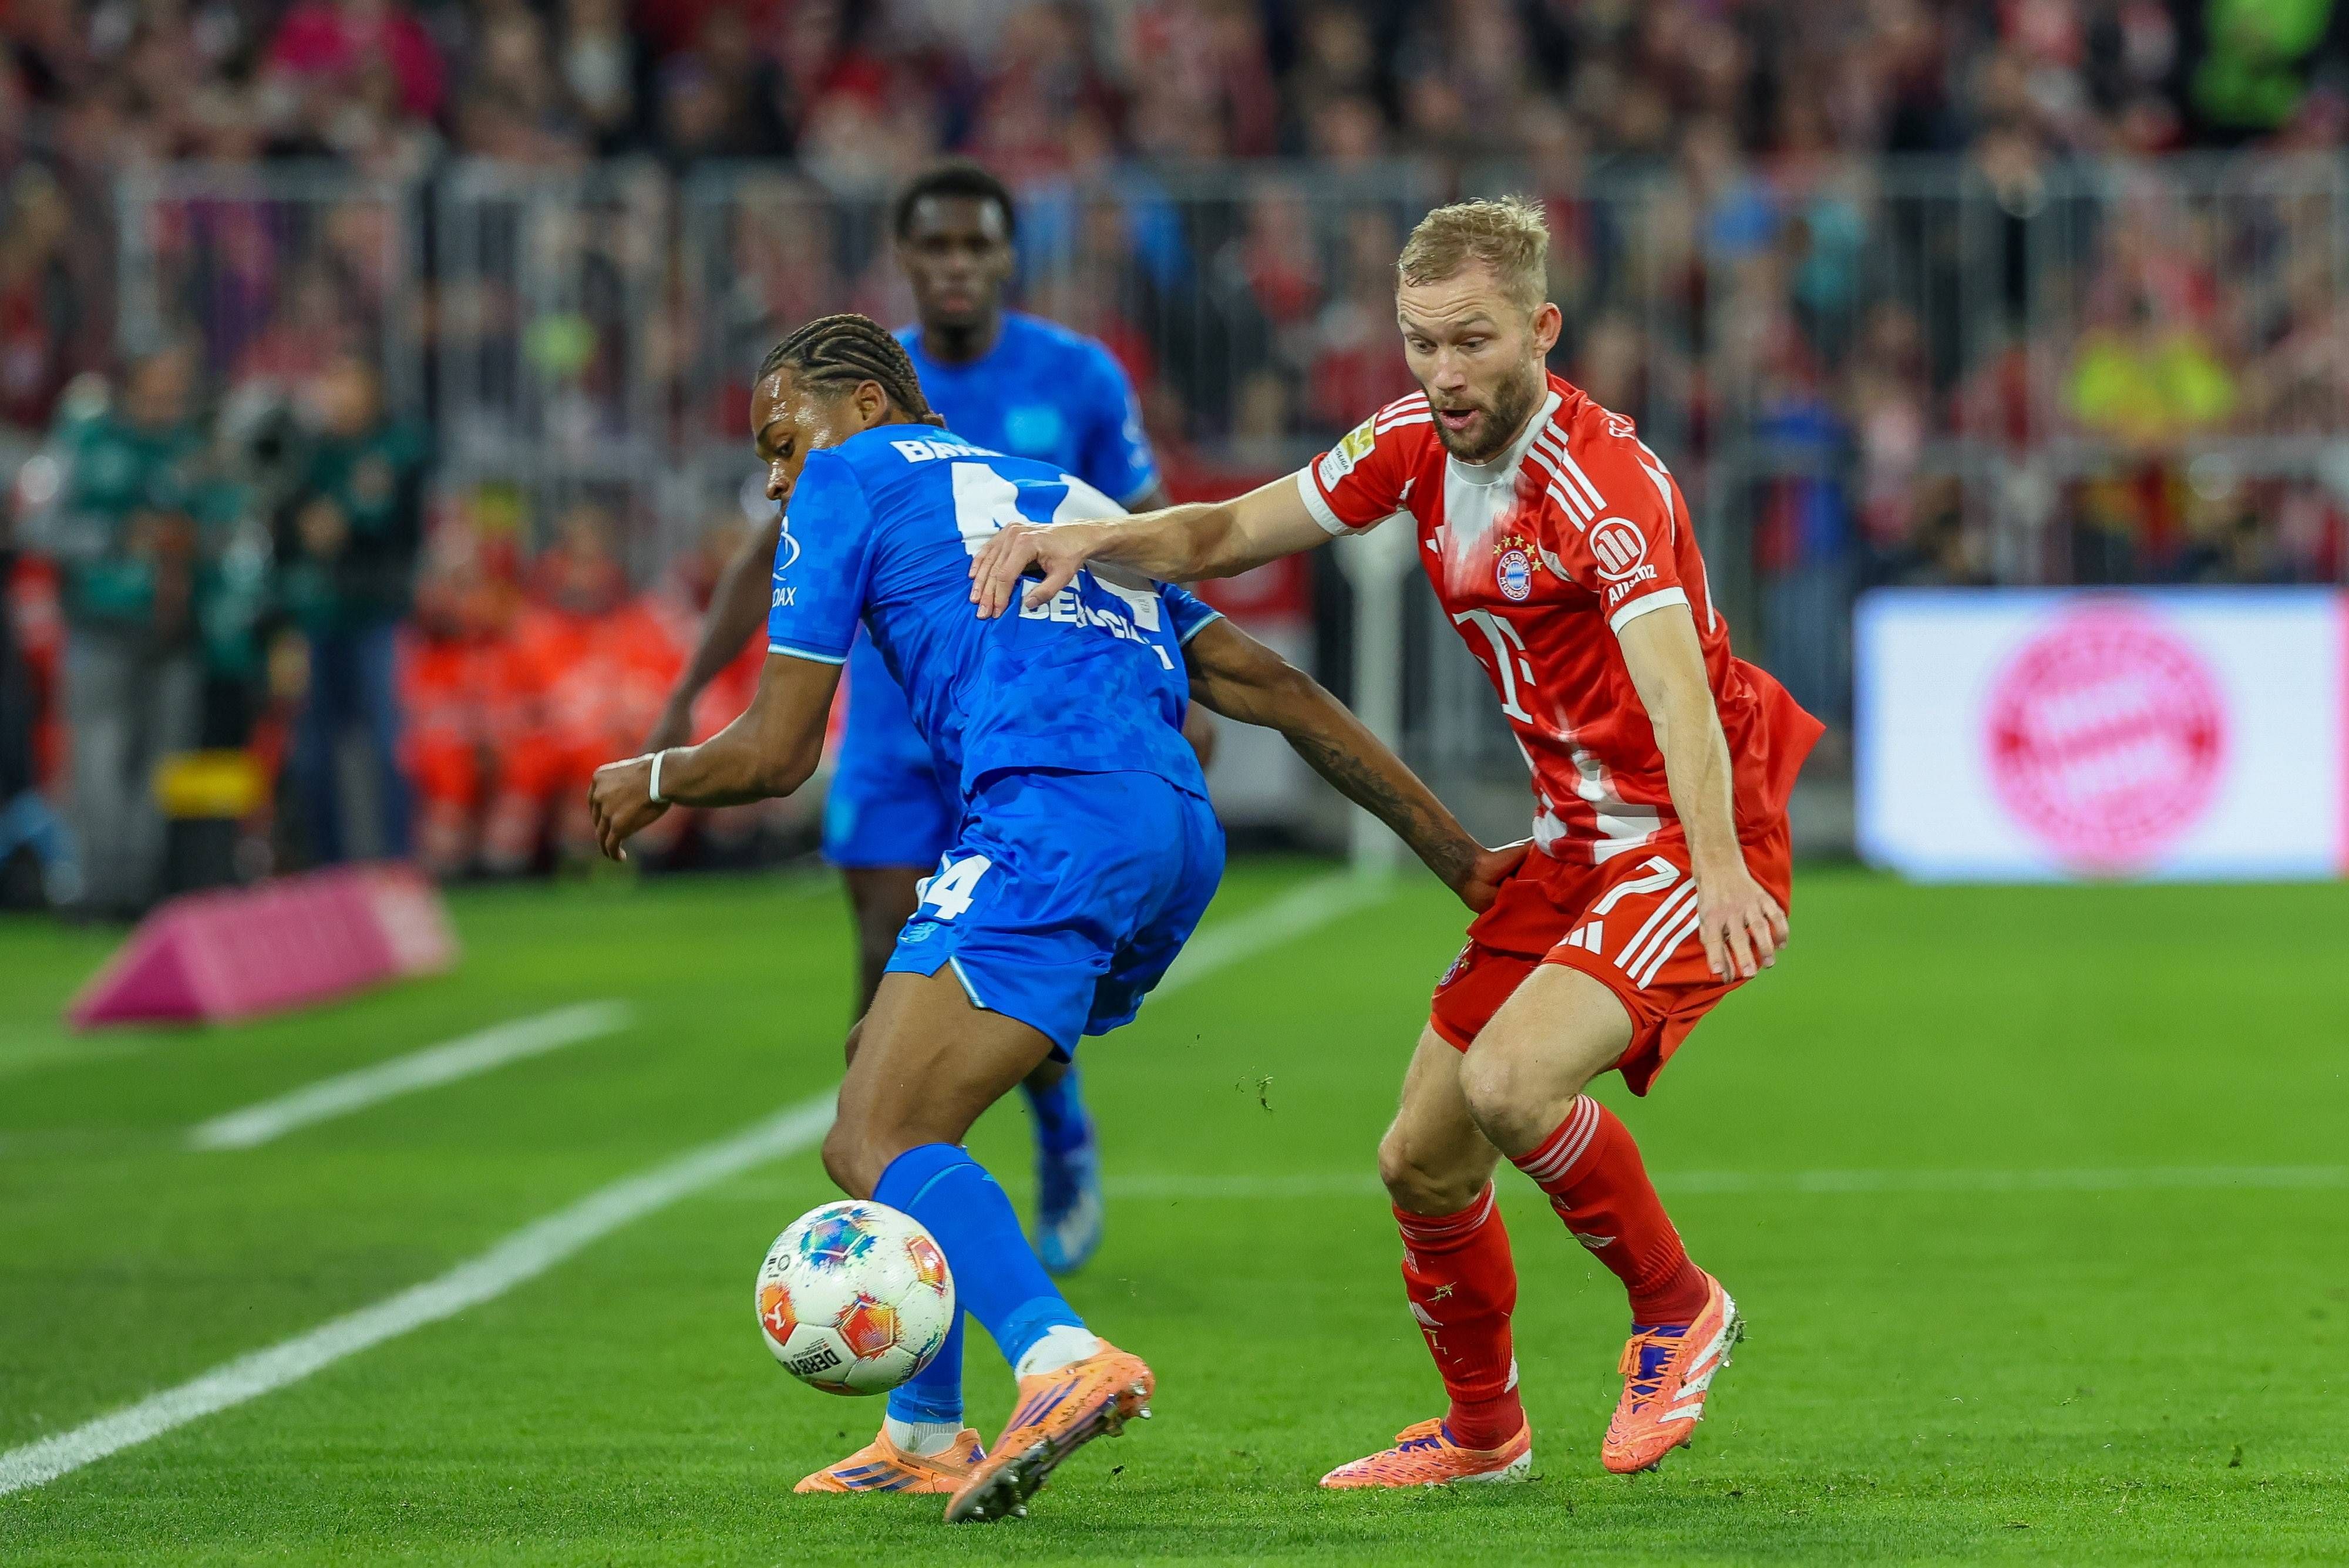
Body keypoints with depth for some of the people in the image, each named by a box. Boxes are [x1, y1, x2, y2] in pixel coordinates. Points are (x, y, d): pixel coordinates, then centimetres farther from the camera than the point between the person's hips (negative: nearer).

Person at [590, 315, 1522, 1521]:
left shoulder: (850, 483, 13)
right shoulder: (1066, 500, 33)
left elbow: (775, 754, 9)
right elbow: (1267, 685, 26)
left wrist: (653, 780, 31)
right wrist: (1460, 858, 24)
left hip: (1050, 821, -8)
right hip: (1181, 840, 8)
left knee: (873, 1147, -15)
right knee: (892, 1089, 25)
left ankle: (1061, 1358, -41)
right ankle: (926, 1435, 26)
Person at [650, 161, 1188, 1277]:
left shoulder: (1078, 379, -4)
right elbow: (771, 556, 6)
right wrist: (686, 700, 1)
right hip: (891, 729, 2)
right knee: (890, 967, -5)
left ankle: (1065, 1144, 21)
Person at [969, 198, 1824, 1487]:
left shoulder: (1602, 480, -24)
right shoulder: (1414, 449, 0)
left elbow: (1674, 684, -39)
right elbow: (1227, 536, 10)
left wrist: (1718, 870, -54)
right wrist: (1091, 540, -11)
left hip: (1690, 845, -8)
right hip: (1571, 845, 8)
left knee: (1510, 1080, -28)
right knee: (1422, 1159, 6)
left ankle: (1675, 1313, -3)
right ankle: (1481, 1430, 30)